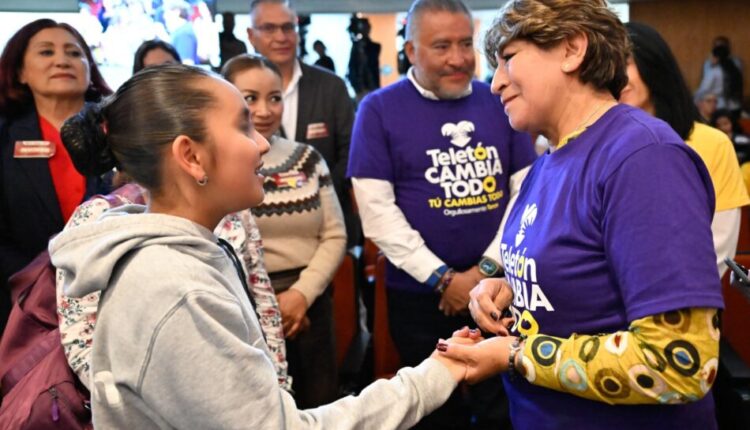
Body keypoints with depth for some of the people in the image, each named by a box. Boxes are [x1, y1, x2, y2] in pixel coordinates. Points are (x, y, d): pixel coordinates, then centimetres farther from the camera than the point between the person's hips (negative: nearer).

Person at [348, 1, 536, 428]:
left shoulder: (500, 101, 3)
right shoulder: (379, 109, -4)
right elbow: (377, 209, -9)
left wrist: (487, 268, -7)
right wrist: (442, 278, -12)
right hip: (421, 293, -2)